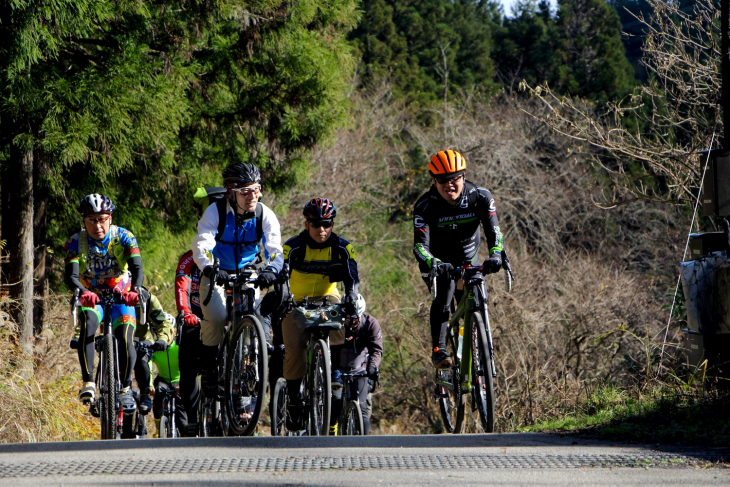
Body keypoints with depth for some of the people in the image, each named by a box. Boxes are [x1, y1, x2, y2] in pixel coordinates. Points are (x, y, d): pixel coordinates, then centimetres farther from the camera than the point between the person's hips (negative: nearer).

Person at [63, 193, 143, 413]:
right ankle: (88, 383, -38)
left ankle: (125, 388, -5)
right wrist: (82, 292, -50)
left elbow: (137, 268, -26)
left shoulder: (124, 238, -13)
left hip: (121, 298, 0)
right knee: (88, 322, -33)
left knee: (125, 339, -25)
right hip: (92, 300, 0)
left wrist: (135, 290, -48)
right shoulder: (75, 243, -13)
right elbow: (70, 275, -27)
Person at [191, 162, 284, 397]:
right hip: (217, 273, -2)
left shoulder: (265, 215, -14)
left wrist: (271, 270, -46)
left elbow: (275, 248, -24)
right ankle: (208, 367, -4)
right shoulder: (215, 211, -20)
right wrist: (209, 269, -52)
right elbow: (201, 245, -31)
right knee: (216, 318, -26)